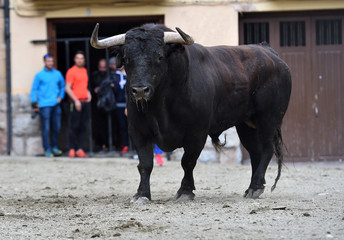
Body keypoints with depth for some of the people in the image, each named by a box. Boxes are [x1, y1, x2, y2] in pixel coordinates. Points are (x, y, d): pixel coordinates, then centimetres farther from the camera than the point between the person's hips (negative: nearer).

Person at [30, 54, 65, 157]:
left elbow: (63, 86, 24)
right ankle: (47, 149, 1)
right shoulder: (39, 75, 1)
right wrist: (34, 104, -3)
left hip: (56, 105, 4)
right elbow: (34, 89, 3)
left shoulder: (58, 74, 10)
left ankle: (54, 146, 24)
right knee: (46, 128, -5)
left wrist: (61, 97, 10)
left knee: (57, 127, 6)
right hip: (44, 105, -4)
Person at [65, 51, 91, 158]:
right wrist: (76, 100, -16)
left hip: (85, 101, 7)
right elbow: (67, 88, -10)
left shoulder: (84, 71, 17)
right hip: (76, 101, -7)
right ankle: (72, 149, -1)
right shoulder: (71, 71, -6)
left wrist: (88, 93, 12)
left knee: (83, 126, 6)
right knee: (74, 126, -5)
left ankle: (79, 149, 10)